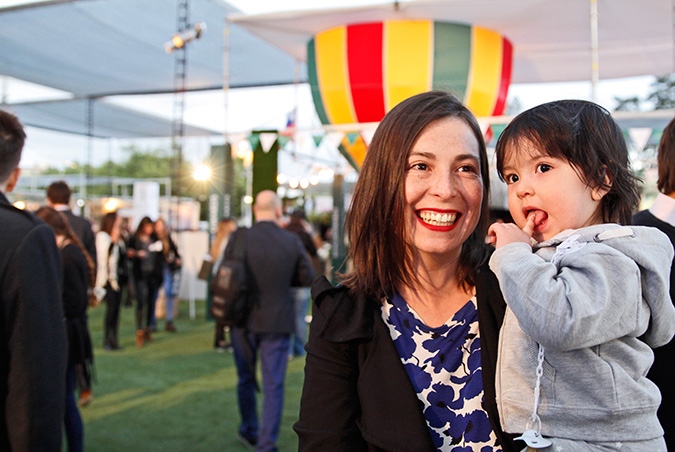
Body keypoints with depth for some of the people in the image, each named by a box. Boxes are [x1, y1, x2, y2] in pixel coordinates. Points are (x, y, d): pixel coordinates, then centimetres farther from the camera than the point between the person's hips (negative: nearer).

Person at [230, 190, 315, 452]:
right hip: (277, 321, -1)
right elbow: (307, 278, -1)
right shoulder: (292, 241, -10)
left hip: (244, 320, 1)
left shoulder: (239, 238, -11)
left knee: (246, 379, 20)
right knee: (273, 385, 7)